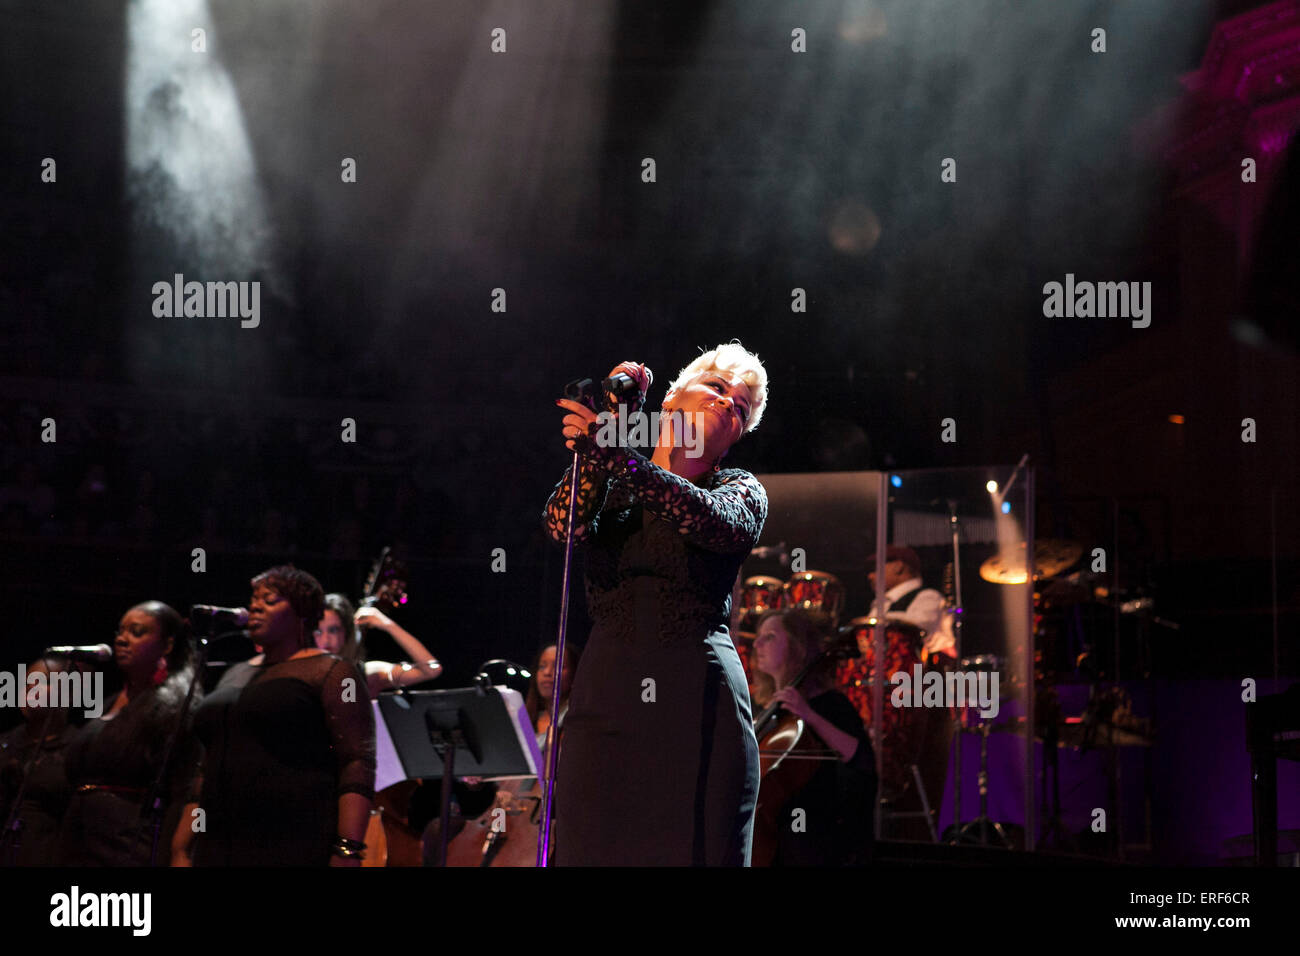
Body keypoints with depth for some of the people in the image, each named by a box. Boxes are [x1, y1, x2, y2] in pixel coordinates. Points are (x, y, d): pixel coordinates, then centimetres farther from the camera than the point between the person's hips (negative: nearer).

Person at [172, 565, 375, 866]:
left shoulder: (329, 672, 1)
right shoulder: (235, 677, 24)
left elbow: (357, 766, -9)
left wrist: (347, 852, -19)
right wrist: (180, 852, 18)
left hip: (299, 852, -6)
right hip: (218, 850, 7)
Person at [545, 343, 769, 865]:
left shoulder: (742, 490, 11)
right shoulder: (609, 483, 16)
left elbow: (713, 521, -13)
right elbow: (564, 525, -7)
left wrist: (613, 451, -21)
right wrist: (609, 420, -8)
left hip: (698, 703, -1)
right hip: (605, 690, 1)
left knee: (691, 850, -7)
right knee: (592, 850, -4)